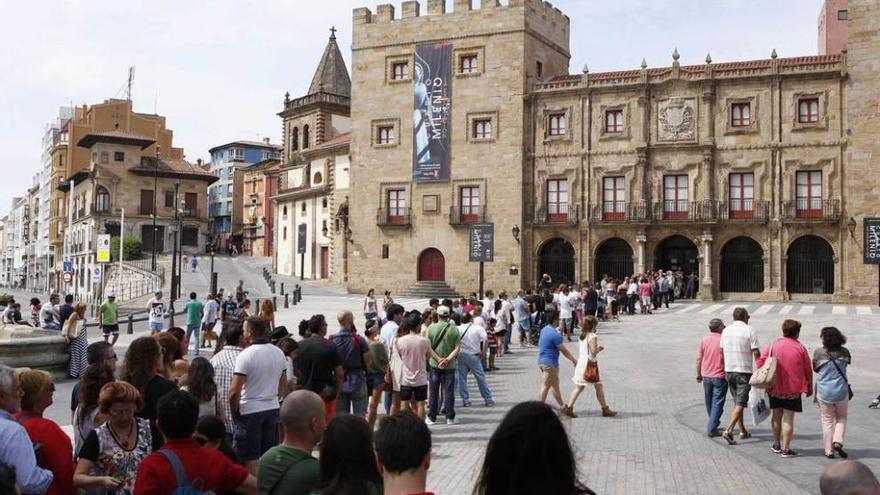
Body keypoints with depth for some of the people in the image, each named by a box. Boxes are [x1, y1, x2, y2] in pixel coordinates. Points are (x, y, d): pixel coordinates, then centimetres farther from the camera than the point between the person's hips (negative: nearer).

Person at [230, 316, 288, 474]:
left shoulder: (245, 355, -16)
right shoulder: (279, 353, 4)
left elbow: (234, 391, -18)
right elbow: (283, 384, 14)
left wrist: (234, 412, -4)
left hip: (250, 411, -6)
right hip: (273, 409, 6)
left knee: (250, 458, 3)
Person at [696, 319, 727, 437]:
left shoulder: (703, 340, 0)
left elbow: (699, 359, 2)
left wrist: (699, 374, 13)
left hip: (706, 376, 4)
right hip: (720, 377, -4)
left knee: (709, 402, 17)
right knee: (717, 403, 1)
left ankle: (713, 425, 32)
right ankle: (712, 429, -3)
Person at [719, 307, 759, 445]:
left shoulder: (726, 330, 7)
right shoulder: (749, 330, -9)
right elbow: (756, 353, -12)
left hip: (729, 370, 6)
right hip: (745, 371, -5)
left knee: (737, 402, 16)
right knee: (740, 404, -4)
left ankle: (743, 431, 24)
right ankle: (729, 431, -16)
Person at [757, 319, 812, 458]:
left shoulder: (773, 345, -1)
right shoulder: (800, 348, -5)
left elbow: (760, 362, -4)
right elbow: (808, 370, -1)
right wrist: (810, 386, 12)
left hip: (775, 388, 2)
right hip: (793, 389, -2)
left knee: (776, 416, 16)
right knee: (788, 419, 0)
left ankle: (776, 445, 29)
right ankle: (786, 449, 1)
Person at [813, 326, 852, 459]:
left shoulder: (819, 352, -11)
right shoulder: (844, 352, -5)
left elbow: (815, 369, 2)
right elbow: (848, 363, 13)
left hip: (824, 392, -1)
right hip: (841, 391, 1)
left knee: (827, 420, 11)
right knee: (841, 418, 20)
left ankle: (829, 450, 12)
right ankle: (838, 441, 0)